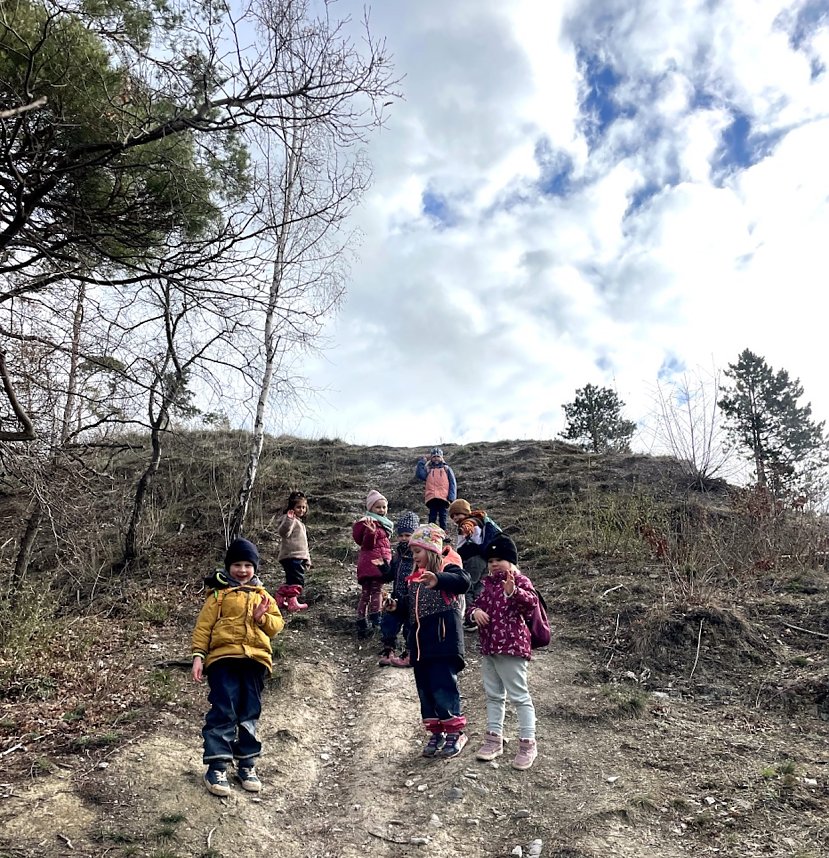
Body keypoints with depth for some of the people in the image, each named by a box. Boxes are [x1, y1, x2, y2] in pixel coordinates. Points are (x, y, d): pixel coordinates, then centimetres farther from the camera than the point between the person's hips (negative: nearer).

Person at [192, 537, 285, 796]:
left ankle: (246, 765, 23)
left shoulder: (262, 596, 15)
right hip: (223, 659, -3)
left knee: (249, 714, 11)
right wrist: (198, 655, -8)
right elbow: (203, 626, 1)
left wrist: (263, 618, -8)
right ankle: (216, 767, 3)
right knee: (223, 712, -7)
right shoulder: (219, 594, 4)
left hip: (254, 660, 4)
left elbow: (277, 625, 12)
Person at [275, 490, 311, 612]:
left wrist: (307, 559, 27)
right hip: (291, 556, -10)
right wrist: (289, 519, -36)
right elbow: (283, 532, -23)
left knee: (291, 580, 13)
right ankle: (293, 602, -16)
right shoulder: (288, 518, -4)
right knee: (297, 579, -16)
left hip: (300, 557, 10)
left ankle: (280, 600, 22)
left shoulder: (300, 522, 25)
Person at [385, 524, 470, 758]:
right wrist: (397, 605, 7)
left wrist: (438, 580, -43)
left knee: (443, 687, -8)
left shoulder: (447, 569, -7)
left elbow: (463, 581, -28)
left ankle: (455, 732, 7)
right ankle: (436, 732, 24)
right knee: (425, 689, 12)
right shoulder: (415, 577, 17)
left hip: (444, 640, -8)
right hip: (420, 644, 8)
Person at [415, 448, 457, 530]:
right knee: (432, 518, -2)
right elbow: (419, 475, -2)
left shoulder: (447, 469, 15)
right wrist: (421, 462, 2)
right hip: (431, 498, 1)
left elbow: (453, 484, 8)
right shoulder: (428, 470, 18)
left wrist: (451, 498, -4)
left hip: (443, 498, -1)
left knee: (442, 518, -1)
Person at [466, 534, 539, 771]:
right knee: (493, 694, 17)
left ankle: (528, 744, 8)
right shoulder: (489, 583, 12)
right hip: (488, 647, 8)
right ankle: (494, 739, 28)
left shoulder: (520, 581, -11)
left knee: (519, 696, -1)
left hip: (511, 647, -8)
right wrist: (475, 611, -5)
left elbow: (531, 602, -29)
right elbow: (477, 603, 19)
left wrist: (513, 592, -48)